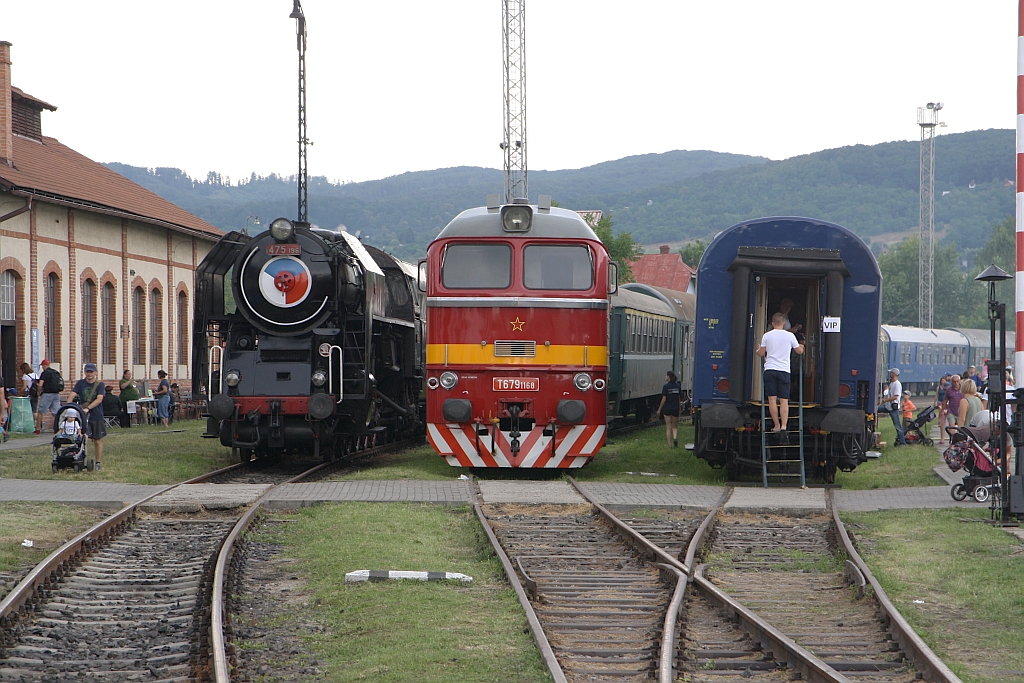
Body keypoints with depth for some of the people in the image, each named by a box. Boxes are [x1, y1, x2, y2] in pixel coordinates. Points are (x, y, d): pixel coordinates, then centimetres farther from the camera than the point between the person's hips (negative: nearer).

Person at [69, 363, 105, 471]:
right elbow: (73, 394, -5)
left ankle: (98, 463, 17)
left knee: (97, 441, 6)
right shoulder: (80, 383, 5)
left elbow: (99, 399, -13)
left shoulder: (100, 385, -1)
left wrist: (88, 408, -25)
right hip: (83, 415, 0)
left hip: (97, 416, 0)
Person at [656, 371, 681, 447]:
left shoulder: (666, 386, -12)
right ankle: (675, 438, -13)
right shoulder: (678, 386, 3)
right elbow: (679, 397, 9)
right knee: (674, 426, 15)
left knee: (668, 427, 4)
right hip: (676, 408, 4)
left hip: (667, 409, -4)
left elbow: (664, 399, -12)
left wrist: (659, 409, -2)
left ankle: (670, 445, 4)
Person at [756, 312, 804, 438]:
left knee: (772, 399, 3)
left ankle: (776, 425, 3)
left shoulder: (767, 335, 2)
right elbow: (799, 351, 16)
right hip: (784, 370, 0)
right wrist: (802, 347, 41)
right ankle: (783, 426, -14)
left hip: (770, 369, 0)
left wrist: (757, 351, 32)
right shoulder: (789, 335, 4)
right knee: (784, 400, -1)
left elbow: (761, 353, 8)